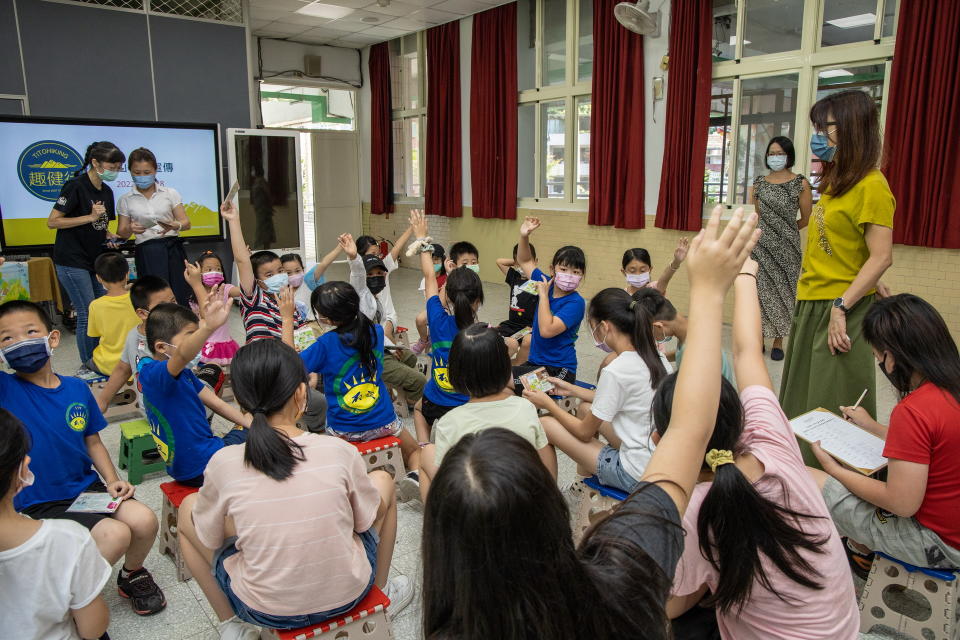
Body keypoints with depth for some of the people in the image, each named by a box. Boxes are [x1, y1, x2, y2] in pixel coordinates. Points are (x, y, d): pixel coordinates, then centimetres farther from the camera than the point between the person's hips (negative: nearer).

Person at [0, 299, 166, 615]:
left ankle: (132, 574, 17)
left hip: (88, 487, 4)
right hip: (39, 505, -4)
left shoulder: (77, 389, 1)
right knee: (115, 534, -23)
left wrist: (112, 480, -2)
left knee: (144, 520, -17)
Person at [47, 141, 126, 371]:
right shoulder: (76, 186, -13)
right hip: (73, 262, -8)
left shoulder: (106, 192, 11)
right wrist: (90, 217, -19)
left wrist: (109, 237, 1)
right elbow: (52, 221, -14)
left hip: (95, 261, 8)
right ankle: (87, 367, 7)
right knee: (88, 314, -6)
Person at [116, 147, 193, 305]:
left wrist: (173, 225, -19)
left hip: (173, 249, 0)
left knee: (180, 296, -10)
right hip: (146, 253, 0)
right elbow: (121, 233, 10)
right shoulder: (125, 200, 10)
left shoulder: (170, 193, 9)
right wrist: (130, 229, -13)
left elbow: (186, 222, 3)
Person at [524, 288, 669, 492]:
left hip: (635, 475, -8)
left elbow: (585, 432, -9)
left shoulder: (615, 372, -22)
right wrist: (572, 389, 20)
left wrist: (548, 404, 5)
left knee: (545, 424, -3)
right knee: (586, 407, 22)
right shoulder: (657, 357, 1)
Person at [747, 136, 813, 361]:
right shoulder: (758, 183, 7)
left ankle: (778, 341, 12)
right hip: (760, 245, 2)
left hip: (786, 247, -2)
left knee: (782, 290, 4)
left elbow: (806, 219, 2)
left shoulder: (800, 183, -2)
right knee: (760, 290, 2)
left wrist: (785, 231, 9)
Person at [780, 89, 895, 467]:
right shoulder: (836, 183, 15)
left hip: (841, 311, -10)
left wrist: (841, 306, -25)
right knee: (802, 402, 16)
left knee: (831, 407, -2)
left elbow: (882, 257, -20)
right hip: (811, 307, 10)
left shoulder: (871, 185, -14)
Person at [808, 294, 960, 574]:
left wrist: (835, 469, -13)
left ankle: (863, 553, 17)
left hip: (936, 544, -9)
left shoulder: (913, 411, -29)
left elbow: (902, 504, -25)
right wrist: (872, 427, 19)